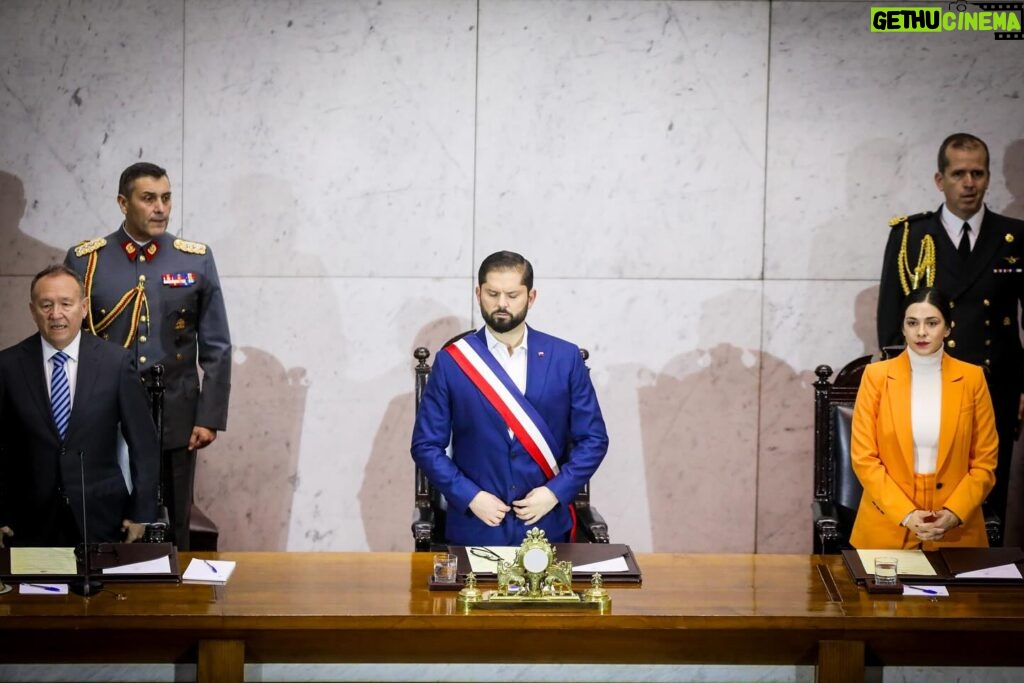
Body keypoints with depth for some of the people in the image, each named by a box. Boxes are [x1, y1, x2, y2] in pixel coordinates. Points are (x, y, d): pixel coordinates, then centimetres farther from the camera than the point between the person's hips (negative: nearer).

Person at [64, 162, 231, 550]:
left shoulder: (197, 261, 3)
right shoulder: (84, 261, 1)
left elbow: (216, 348, 4)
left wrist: (210, 418, -2)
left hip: (175, 422, 0)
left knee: (171, 534, 7)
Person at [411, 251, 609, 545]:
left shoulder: (565, 358, 1)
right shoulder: (451, 361, -1)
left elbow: (594, 439, 3)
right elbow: (426, 445, 0)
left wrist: (555, 492, -9)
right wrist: (470, 497, -12)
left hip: (545, 527, 1)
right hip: (475, 529, -1)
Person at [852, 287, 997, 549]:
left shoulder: (972, 378, 0)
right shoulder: (877, 375, -3)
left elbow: (985, 461, 2)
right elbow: (863, 457, -4)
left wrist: (954, 513, -11)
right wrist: (905, 514, -13)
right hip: (888, 526, 0)